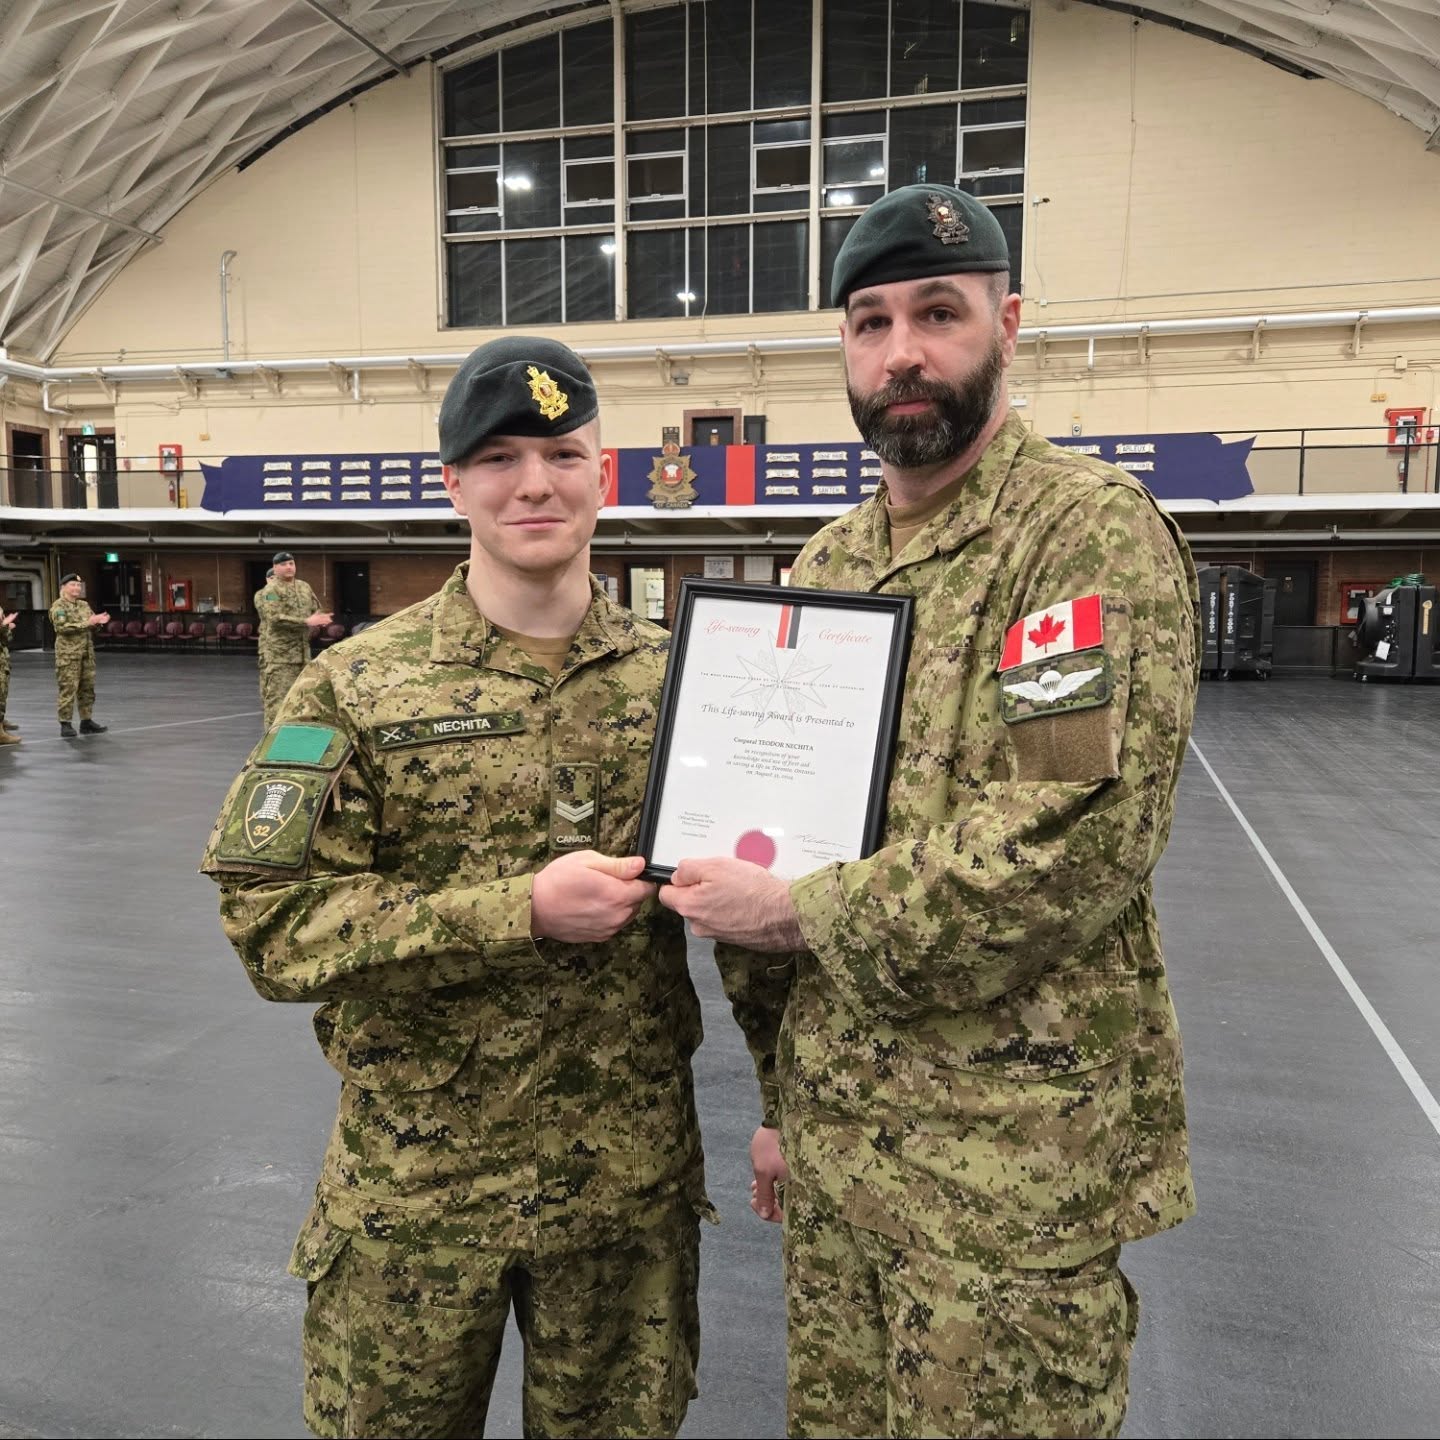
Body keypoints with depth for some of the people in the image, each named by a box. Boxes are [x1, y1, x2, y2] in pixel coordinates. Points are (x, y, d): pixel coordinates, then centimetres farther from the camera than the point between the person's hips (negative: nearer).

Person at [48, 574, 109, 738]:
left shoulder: (84, 605, 15)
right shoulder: (58, 606, -5)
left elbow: (92, 625, 17)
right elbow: (63, 627, -19)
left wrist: (99, 621, -6)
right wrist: (86, 623, -23)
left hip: (87, 653, 7)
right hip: (68, 655, -7)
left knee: (87, 689, 9)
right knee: (68, 690, -6)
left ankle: (86, 722, 16)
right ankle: (65, 725, -1)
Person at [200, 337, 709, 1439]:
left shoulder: (677, 675, -2)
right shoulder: (359, 687, -9)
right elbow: (276, 927, -15)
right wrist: (522, 909, -23)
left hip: (635, 1178, 2)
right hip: (417, 1185, -1)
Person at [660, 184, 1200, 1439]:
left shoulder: (1094, 528, -12)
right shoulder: (826, 563, 8)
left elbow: (1074, 840, -23)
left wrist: (798, 914, -15)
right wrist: (782, 1090, 12)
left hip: (1013, 1157, -6)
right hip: (834, 1134, 6)